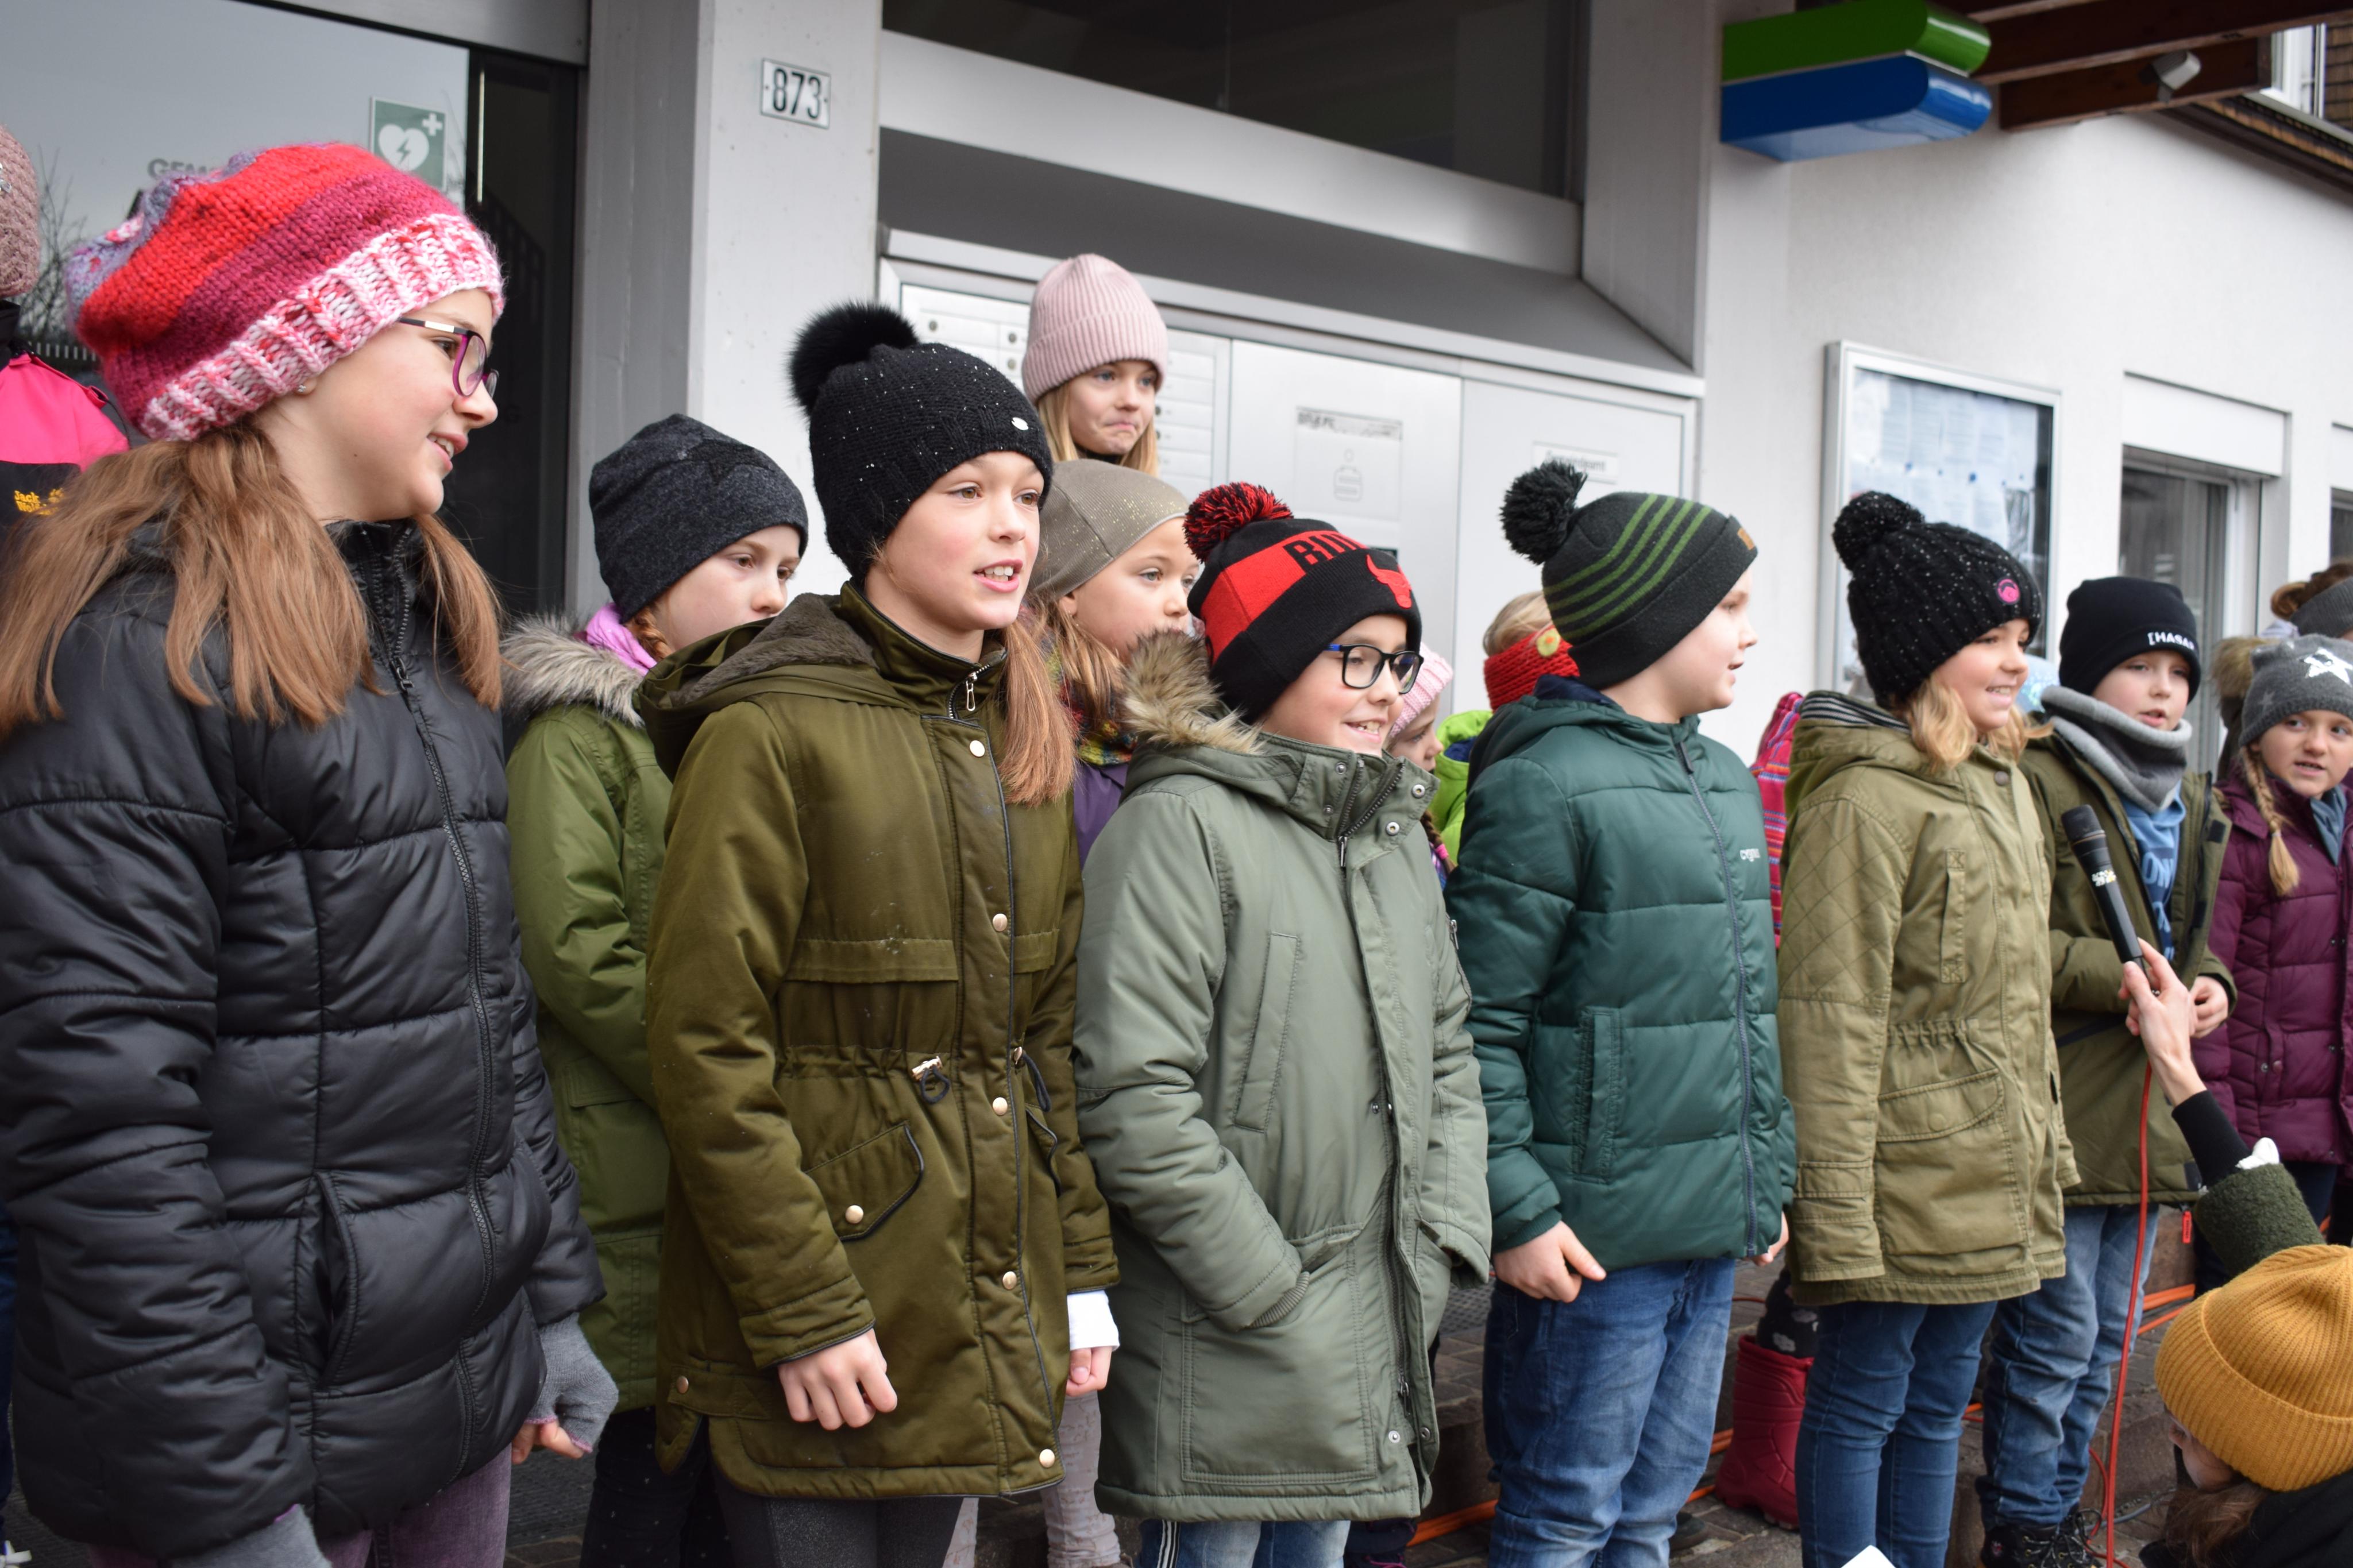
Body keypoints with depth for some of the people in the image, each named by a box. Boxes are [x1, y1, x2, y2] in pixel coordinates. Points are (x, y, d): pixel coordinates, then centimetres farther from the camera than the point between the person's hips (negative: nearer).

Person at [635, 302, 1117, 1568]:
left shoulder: (1023, 738, 10)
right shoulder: (770, 733, -12)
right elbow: (704, 1049, -15)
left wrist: (1083, 1270, 10)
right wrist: (803, 1311, -16)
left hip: (983, 1306, 7)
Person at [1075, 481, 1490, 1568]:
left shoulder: (1396, 830, 13)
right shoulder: (1182, 824, -12)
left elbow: (1446, 1049, 19)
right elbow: (1132, 1097, -19)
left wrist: (1447, 1234, 5)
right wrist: (1272, 1292, -15)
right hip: (1225, 1350, -7)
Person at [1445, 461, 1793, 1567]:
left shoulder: (1724, 781, 14)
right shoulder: (1546, 786, -13)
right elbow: (1479, 1023, -15)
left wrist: (1770, 1174, 17)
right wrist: (1516, 1211, -18)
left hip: (1713, 1228, 8)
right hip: (1595, 1233, -8)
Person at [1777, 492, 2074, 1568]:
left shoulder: (2005, 784, 13)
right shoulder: (1866, 798, -16)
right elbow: (1830, 1018, -19)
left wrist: (2046, 1145, 19)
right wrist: (1834, 1213, -21)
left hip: (1991, 1177, 9)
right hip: (1901, 1176, -9)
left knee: (1939, 1402, 17)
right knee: (1861, 1400, 3)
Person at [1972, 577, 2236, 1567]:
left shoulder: (2188, 803, 17)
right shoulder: (2039, 781, -12)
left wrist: (2208, 982, 6)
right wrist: (2123, 980, -23)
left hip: (2145, 1110, 9)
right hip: (2057, 1111, -9)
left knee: (2107, 1335, 16)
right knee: (2055, 1335, -2)